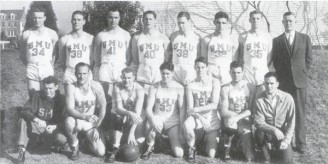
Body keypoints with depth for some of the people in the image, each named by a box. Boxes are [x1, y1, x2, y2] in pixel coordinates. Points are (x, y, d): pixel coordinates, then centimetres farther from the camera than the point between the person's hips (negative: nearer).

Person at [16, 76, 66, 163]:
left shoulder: (61, 99, -10)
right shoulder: (37, 95, -8)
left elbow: (64, 120, -13)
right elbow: (24, 111, -19)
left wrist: (54, 127, -33)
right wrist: (36, 120, -38)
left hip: (54, 127, 0)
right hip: (38, 126, 0)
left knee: (62, 140, -31)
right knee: (23, 120, -27)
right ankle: (21, 149, -26)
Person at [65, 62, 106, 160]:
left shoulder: (96, 86, -12)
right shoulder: (71, 87, -14)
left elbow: (103, 106, -8)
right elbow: (70, 110, -22)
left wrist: (97, 127, -14)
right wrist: (85, 116, -41)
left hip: (91, 123, 1)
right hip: (77, 120, -1)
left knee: (100, 152, -12)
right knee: (69, 121, -39)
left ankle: (88, 138, 24)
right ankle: (74, 148, -9)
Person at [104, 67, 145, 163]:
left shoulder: (139, 89, -20)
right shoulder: (117, 87, -17)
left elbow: (137, 112, -27)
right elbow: (118, 108, -24)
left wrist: (131, 132, -35)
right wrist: (129, 113, -46)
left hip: (137, 115, 0)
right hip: (120, 114, 0)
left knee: (140, 141, -21)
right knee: (118, 117, -36)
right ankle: (115, 149, -27)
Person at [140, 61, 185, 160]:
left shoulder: (179, 88, -4)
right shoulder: (154, 87, -4)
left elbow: (182, 109, -3)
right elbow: (148, 108, -9)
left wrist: (182, 130, -11)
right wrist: (153, 120, -31)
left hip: (173, 120, 0)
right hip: (158, 118, 0)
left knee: (179, 154, -17)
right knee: (149, 125, -39)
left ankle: (173, 140, 20)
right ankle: (149, 147, -8)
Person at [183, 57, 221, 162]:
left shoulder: (214, 82, -7)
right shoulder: (191, 85, -3)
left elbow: (214, 105, -15)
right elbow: (189, 109, -7)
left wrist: (195, 109, -23)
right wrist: (200, 118, -25)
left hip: (212, 119, 0)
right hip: (197, 116, 1)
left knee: (211, 155, -3)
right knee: (186, 124, -37)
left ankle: (208, 139, 32)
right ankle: (192, 149, -10)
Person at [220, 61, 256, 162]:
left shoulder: (250, 87, 1)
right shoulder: (226, 89, 0)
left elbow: (251, 109, -7)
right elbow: (223, 112, -9)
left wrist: (237, 117, -25)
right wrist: (243, 115, -20)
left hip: (246, 123, 1)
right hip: (231, 121, -1)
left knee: (250, 158, -9)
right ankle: (227, 146, -11)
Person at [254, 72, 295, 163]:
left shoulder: (287, 98, -10)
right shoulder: (260, 100, -11)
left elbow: (291, 122, -6)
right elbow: (258, 122, -17)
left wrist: (286, 140, -16)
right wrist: (274, 130, -33)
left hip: (282, 134, 0)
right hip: (267, 133, 0)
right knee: (259, 133, -35)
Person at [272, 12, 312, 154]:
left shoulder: (305, 38, 6)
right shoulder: (277, 41, 6)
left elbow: (309, 59, 9)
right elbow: (275, 61, 10)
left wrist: (302, 74, 2)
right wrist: (281, 76, 3)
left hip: (300, 81, 0)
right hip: (283, 83, 0)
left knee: (300, 113, 1)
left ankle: (300, 144, 8)